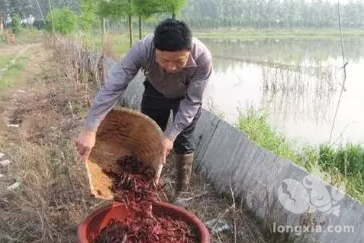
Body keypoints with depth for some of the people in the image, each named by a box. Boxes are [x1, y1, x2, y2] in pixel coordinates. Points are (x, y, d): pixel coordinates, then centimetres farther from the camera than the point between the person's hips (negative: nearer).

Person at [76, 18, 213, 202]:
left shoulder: (203, 58, -39)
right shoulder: (142, 49, -39)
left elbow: (192, 102, -28)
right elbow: (112, 87, -39)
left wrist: (170, 135, -33)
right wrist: (90, 130, -42)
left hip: (186, 97, -1)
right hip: (155, 92, 2)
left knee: (183, 143, 0)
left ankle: (182, 191, 21)